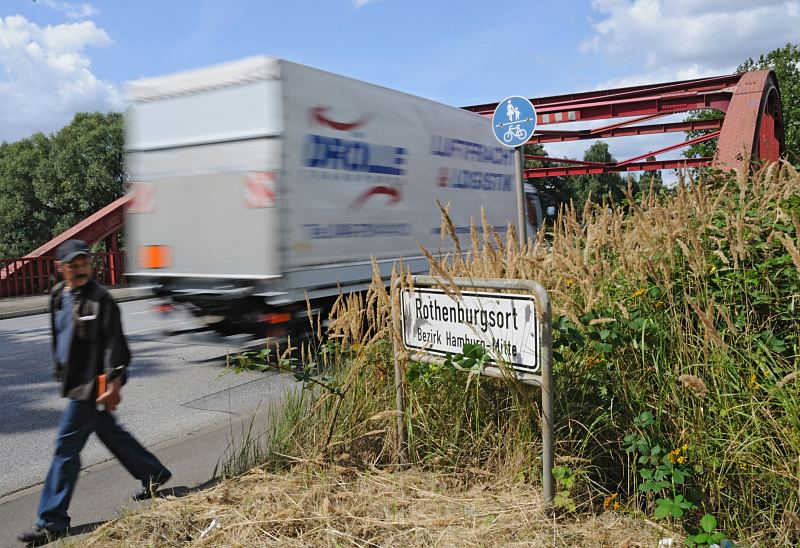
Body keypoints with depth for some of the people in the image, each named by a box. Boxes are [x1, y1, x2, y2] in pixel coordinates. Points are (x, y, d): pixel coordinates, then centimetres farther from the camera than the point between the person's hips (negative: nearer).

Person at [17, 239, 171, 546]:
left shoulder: (100, 299, -16)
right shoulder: (58, 295, 8)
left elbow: (114, 346, -18)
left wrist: (113, 386, -21)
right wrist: (60, 370, 25)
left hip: (92, 385, -9)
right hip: (74, 382, 9)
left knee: (66, 447, -4)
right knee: (110, 434, 20)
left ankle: (52, 522, 6)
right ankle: (154, 475, 38)